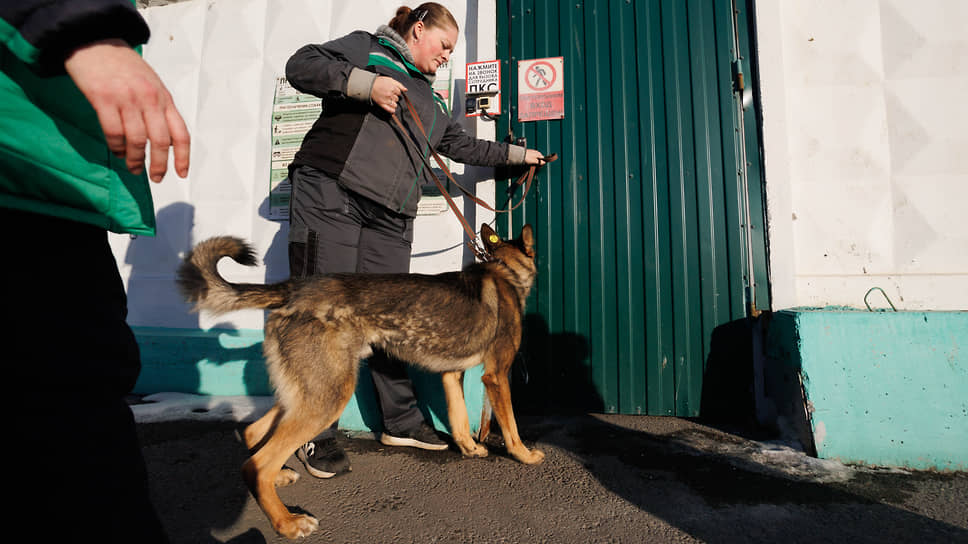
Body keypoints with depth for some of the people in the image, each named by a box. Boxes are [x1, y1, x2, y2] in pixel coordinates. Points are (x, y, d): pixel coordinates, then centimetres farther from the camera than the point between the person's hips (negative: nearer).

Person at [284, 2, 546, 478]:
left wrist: (516, 154, 39)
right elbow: (300, 66, -1)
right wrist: (364, 83, -13)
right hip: (330, 193, -6)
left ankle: (401, 421, 17)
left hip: (389, 217, 7)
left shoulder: (430, 99, 29)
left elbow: (463, 146, 36)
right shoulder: (366, 48, 10)